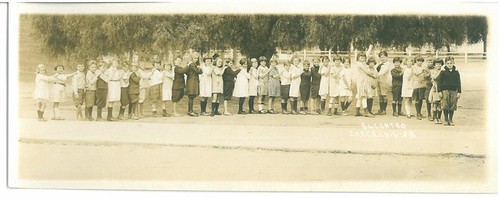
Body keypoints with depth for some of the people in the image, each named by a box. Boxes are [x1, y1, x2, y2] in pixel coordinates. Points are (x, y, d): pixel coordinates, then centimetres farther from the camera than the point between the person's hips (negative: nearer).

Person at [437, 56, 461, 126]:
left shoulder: (456, 72, 7)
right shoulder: (443, 72, 0)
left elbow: (459, 82, 10)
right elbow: (439, 81, 1)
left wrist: (459, 92, 4)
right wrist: (439, 91, -6)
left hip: (454, 90, 2)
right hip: (445, 90, -2)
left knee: (452, 106, 3)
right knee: (445, 106, -4)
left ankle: (450, 120, 14)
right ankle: (446, 120, 6)